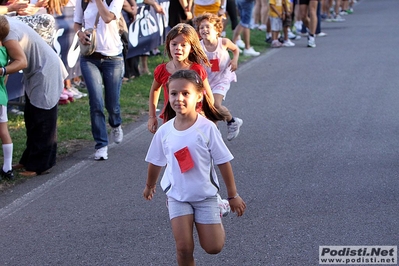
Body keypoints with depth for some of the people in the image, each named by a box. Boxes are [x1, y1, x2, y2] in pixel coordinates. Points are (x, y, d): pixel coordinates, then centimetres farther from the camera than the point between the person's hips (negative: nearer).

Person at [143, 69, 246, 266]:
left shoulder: (207, 128, -16)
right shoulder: (164, 131, -8)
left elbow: (223, 162, -8)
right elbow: (155, 162, 10)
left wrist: (233, 195, -4)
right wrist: (150, 186, 25)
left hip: (206, 195, -1)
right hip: (178, 196, 1)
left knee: (213, 247, 1)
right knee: (183, 248, -8)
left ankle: (216, 220, 35)